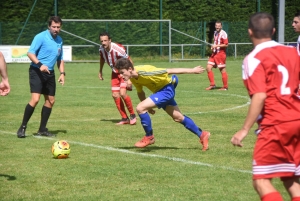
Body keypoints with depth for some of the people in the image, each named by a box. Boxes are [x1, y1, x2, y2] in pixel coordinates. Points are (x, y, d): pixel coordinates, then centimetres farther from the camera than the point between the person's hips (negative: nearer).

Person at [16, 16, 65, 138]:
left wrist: (62, 73, 10)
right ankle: (22, 128, -8)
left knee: (50, 101, 7)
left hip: (49, 73, 8)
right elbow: (30, 53, -16)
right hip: (36, 71, -8)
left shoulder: (59, 40, 12)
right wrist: (40, 64, -30)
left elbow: (60, 59, 22)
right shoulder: (41, 37, -11)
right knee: (35, 99, -18)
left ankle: (42, 129, 18)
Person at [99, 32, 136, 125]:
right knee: (115, 95, -1)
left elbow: (129, 61, -23)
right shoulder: (101, 49, -12)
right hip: (115, 73, 6)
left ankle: (132, 115, -1)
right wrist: (100, 71, 20)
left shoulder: (118, 49, -32)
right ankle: (125, 118, 10)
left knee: (122, 93, -21)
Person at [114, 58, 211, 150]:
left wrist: (192, 70, -18)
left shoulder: (145, 71, -33)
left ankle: (149, 137, -5)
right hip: (159, 91, 9)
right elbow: (140, 92, 11)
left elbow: (170, 71, -25)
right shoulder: (133, 78, -9)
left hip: (167, 89, -9)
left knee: (140, 108, -21)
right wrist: (148, 107, 10)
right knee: (178, 118, 19)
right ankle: (202, 135, 34)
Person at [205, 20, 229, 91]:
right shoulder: (215, 33, 14)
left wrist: (216, 46, -19)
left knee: (222, 70, -2)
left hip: (221, 54, -8)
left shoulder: (223, 33, -11)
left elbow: (226, 44, -16)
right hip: (214, 53, 8)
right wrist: (213, 46, 10)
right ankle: (212, 84, 8)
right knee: (208, 67, 0)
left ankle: (225, 87, 7)